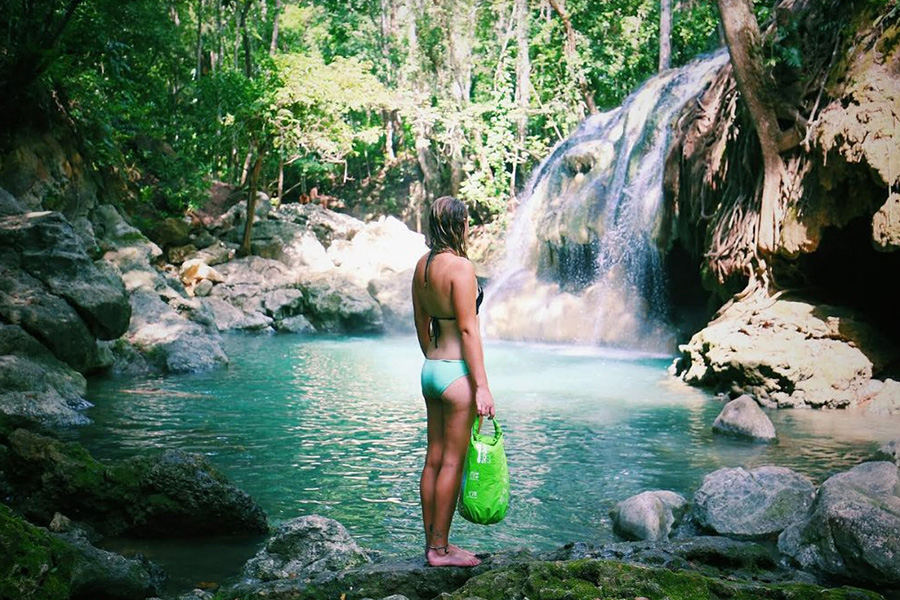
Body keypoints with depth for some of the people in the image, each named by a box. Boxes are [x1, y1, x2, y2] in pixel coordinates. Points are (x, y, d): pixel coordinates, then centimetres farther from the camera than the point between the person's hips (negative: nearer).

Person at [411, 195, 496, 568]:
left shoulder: (422, 265, 9)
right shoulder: (460, 266, -15)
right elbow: (468, 329, -17)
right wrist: (482, 386, -16)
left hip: (431, 369, 8)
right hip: (456, 372, -8)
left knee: (434, 459, 13)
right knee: (452, 462, 0)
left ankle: (433, 541, 23)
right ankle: (440, 549, 8)